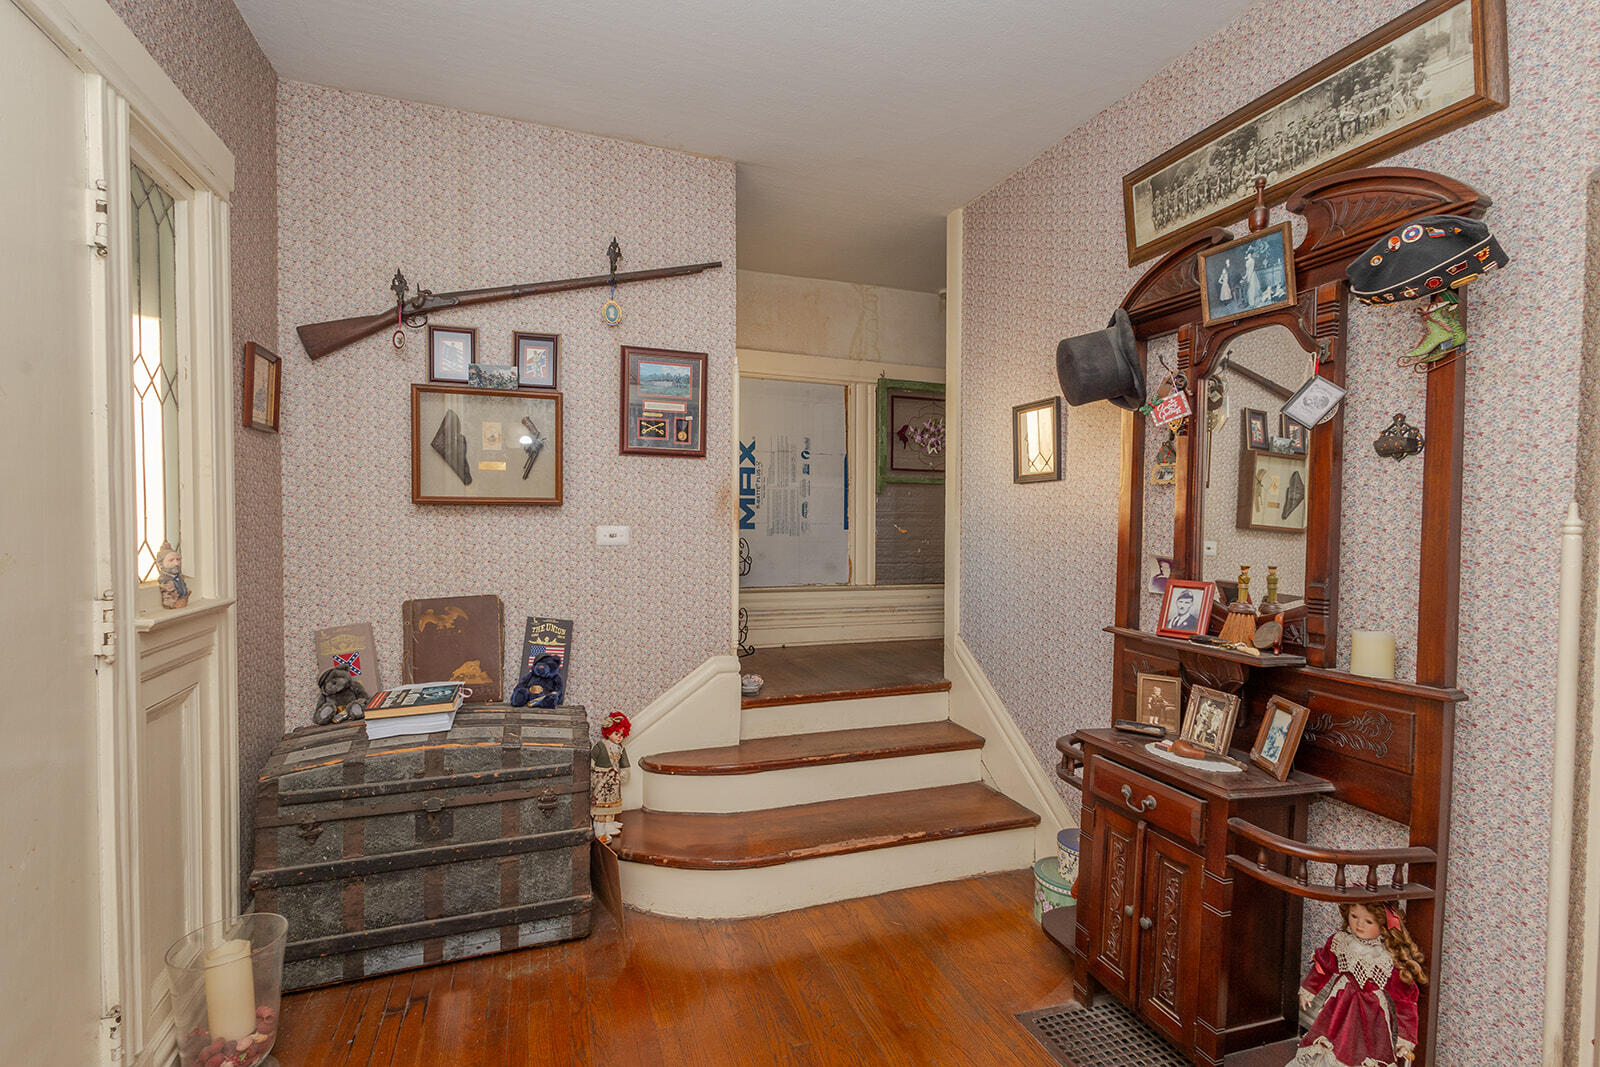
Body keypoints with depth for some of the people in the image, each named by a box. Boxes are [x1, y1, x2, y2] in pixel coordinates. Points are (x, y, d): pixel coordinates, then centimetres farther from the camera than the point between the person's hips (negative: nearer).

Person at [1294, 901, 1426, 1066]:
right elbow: (1323, 966, 7)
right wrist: (1308, 990, 19)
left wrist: (1406, 1038, -6)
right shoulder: (1339, 942, -10)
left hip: (1371, 1018, -2)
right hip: (1339, 1009, 2)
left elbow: (1404, 1000, -9)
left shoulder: (1390, 960, -18)